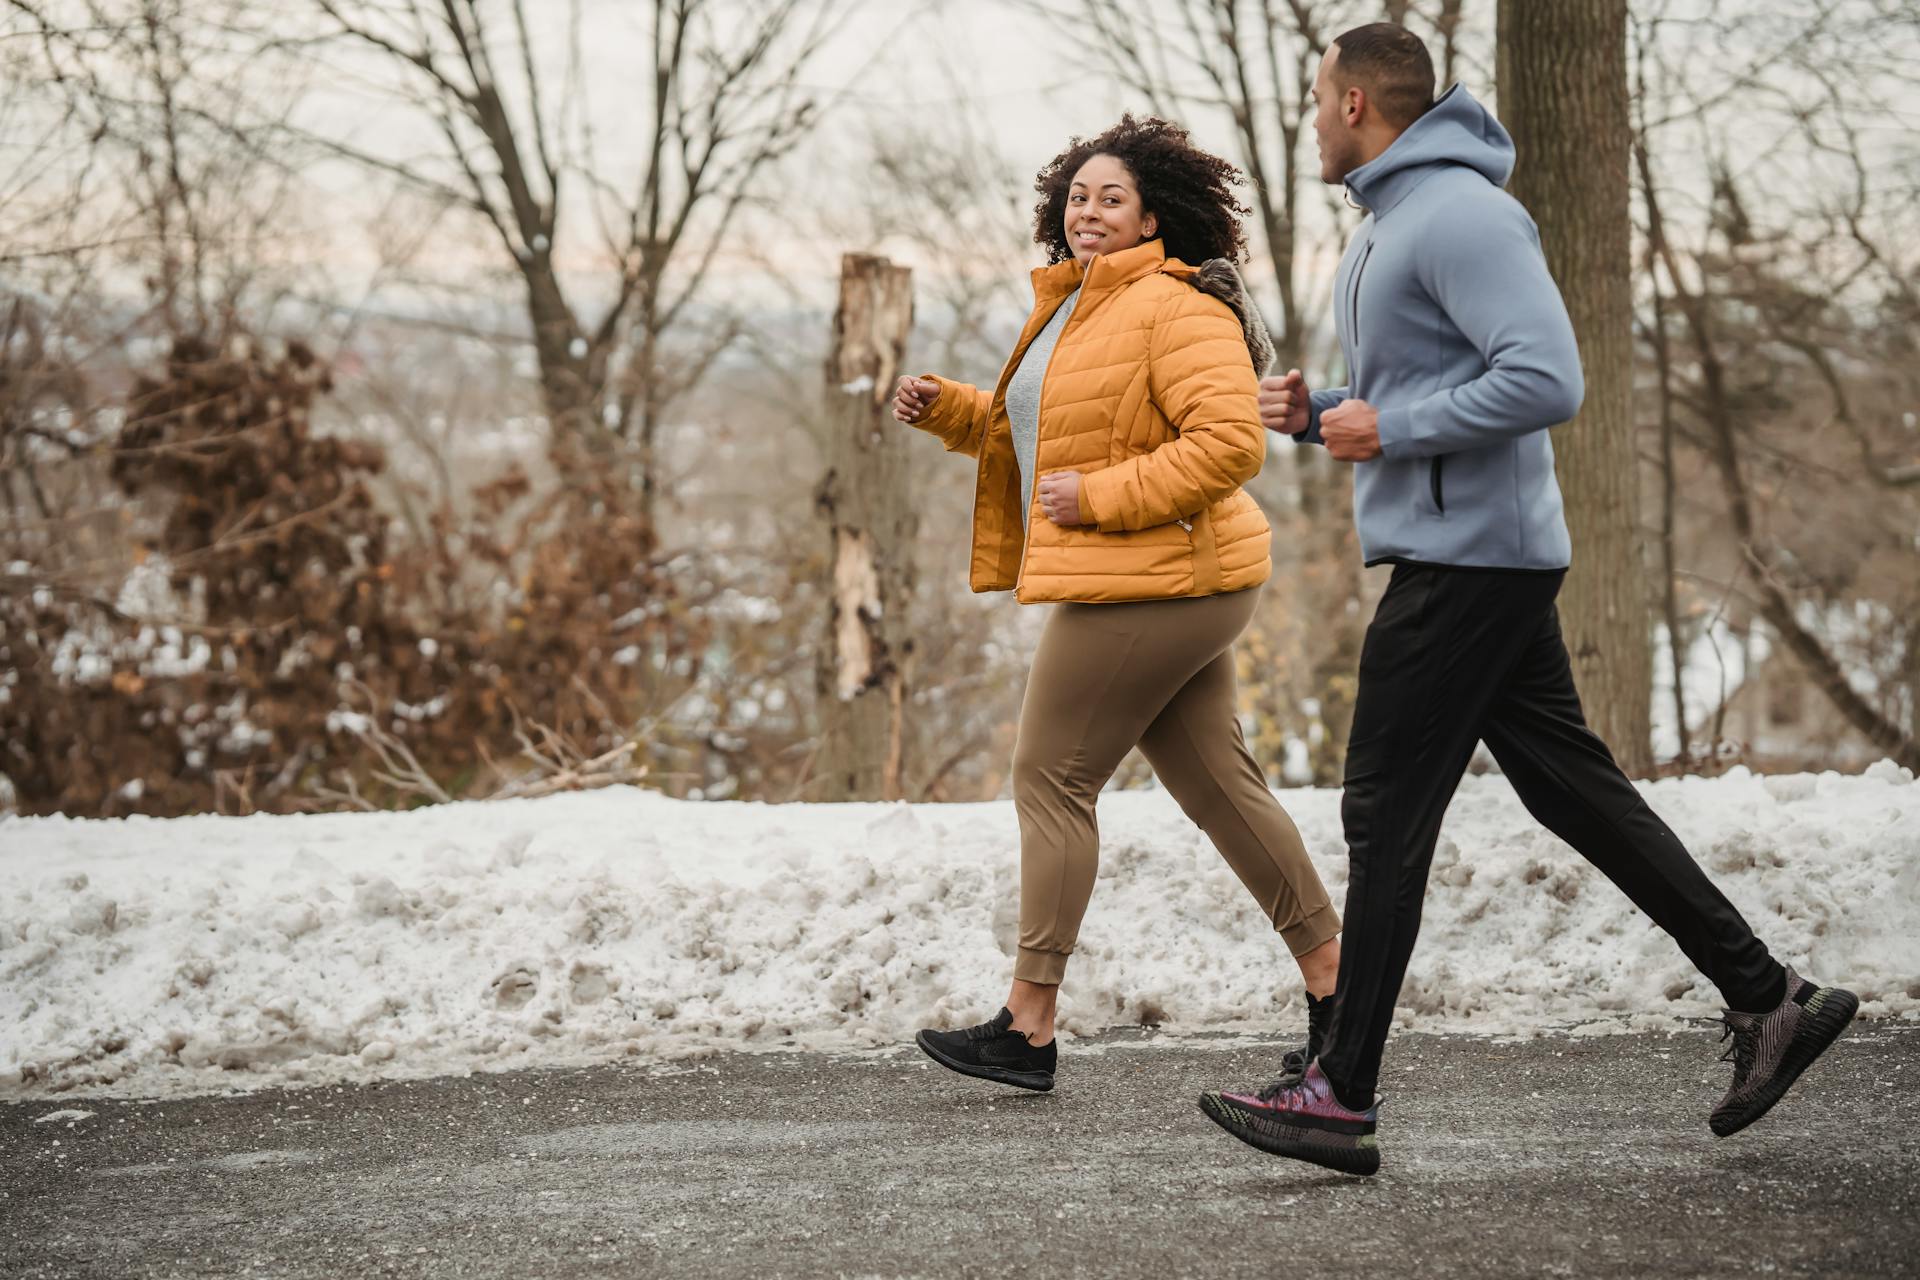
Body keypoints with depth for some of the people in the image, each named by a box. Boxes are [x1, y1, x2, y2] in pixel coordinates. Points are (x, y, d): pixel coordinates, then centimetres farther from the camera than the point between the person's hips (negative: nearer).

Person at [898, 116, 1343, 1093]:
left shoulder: (1175, 308, -14)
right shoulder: (1075, 308, 18)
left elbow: (1230, 443, -24)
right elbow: (1029, 431, 32)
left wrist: (1100, 496, -23)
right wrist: (944, 408, 15)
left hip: (1151, 582, -10)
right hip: (1169, 586, 10)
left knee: (1050, 782, -4)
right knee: (1220, 786, 12)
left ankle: (1027, 1027, 0)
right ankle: (1335, 984, 17)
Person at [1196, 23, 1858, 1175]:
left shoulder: (1459, 215, -16)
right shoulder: (1390, 221, 17)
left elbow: (1547, 380, -24)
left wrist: (1390, 429, -18)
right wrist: (1318, 414, 8)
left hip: (1468, 556, -11)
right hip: (1468, 552, 11)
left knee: (1388, 816, -6)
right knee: (1574, 787, 11)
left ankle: (1343, 1096, 0)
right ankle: (1770, 999, 14)